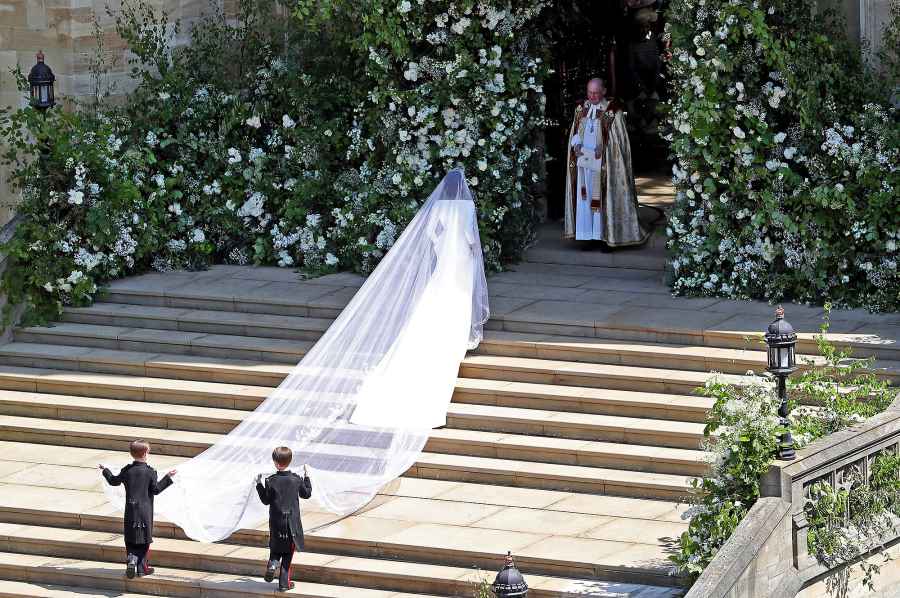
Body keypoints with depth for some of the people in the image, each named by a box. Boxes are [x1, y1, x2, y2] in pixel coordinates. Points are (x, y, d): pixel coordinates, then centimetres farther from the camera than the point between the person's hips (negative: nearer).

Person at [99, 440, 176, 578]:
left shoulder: (127, 470, 0)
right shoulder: (150, 472, -9)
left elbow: (113, 481, 13)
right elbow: (156, 489, -7)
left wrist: (105, 471, 31)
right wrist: (168, 478, -1)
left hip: (130, 510, 2)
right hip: (145, 510, -2)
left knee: (130, 539, 12)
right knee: (144, 539, 6)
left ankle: (131, 558, -13)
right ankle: (142, 568, 7)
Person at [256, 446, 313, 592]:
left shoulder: (271, 481, -11)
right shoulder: (296, 479, -7)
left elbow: (266, 500, -2)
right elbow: (306, 494, 9)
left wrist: (259, 485, 8)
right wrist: (306, 477, 20)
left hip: (276, 522, 0)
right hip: (292, 522, 0)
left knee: (276, 549, 20)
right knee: (288, 553, 9)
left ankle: (272, 563, -12)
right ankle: (284, 583, 9)